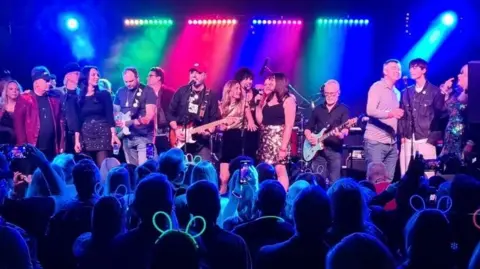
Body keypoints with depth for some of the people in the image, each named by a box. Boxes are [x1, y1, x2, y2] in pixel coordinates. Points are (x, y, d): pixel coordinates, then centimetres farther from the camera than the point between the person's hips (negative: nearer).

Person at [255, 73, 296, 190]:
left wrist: (283, 147, -17)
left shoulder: (288, 100, -4)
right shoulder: (267, 98, 16)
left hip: (279, 138, -7)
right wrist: (258, 104, 5)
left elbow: (289, 126, -10)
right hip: (265, 139, 7)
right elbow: (260, 120, 11)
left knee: (280, 170, -11)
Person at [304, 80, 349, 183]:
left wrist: (341, 134, -34)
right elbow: (308, 127, 17)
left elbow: (345, 129, -12)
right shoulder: (318, 109, 13)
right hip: (318, 149, 3)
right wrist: (309, 136, -4)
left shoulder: (343, 109, 2)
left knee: (334, 181, -4)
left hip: (335, 150, -3)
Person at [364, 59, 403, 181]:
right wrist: (390, 113, -34)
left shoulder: (397, 93, 19)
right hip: (376, 141, -7)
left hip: (392, 143, 7)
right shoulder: (377, 87, -4)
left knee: (388, 180, 5)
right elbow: (370, 111, -18)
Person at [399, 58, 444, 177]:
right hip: (408, 140, 4)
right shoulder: (406, 92, 15)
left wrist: (433, 138, -6)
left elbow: (440, 115, 1)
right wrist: (402, 135, 4)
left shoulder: (435, 91, 3)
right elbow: (402, 115, 15)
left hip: (425, 140, -4)